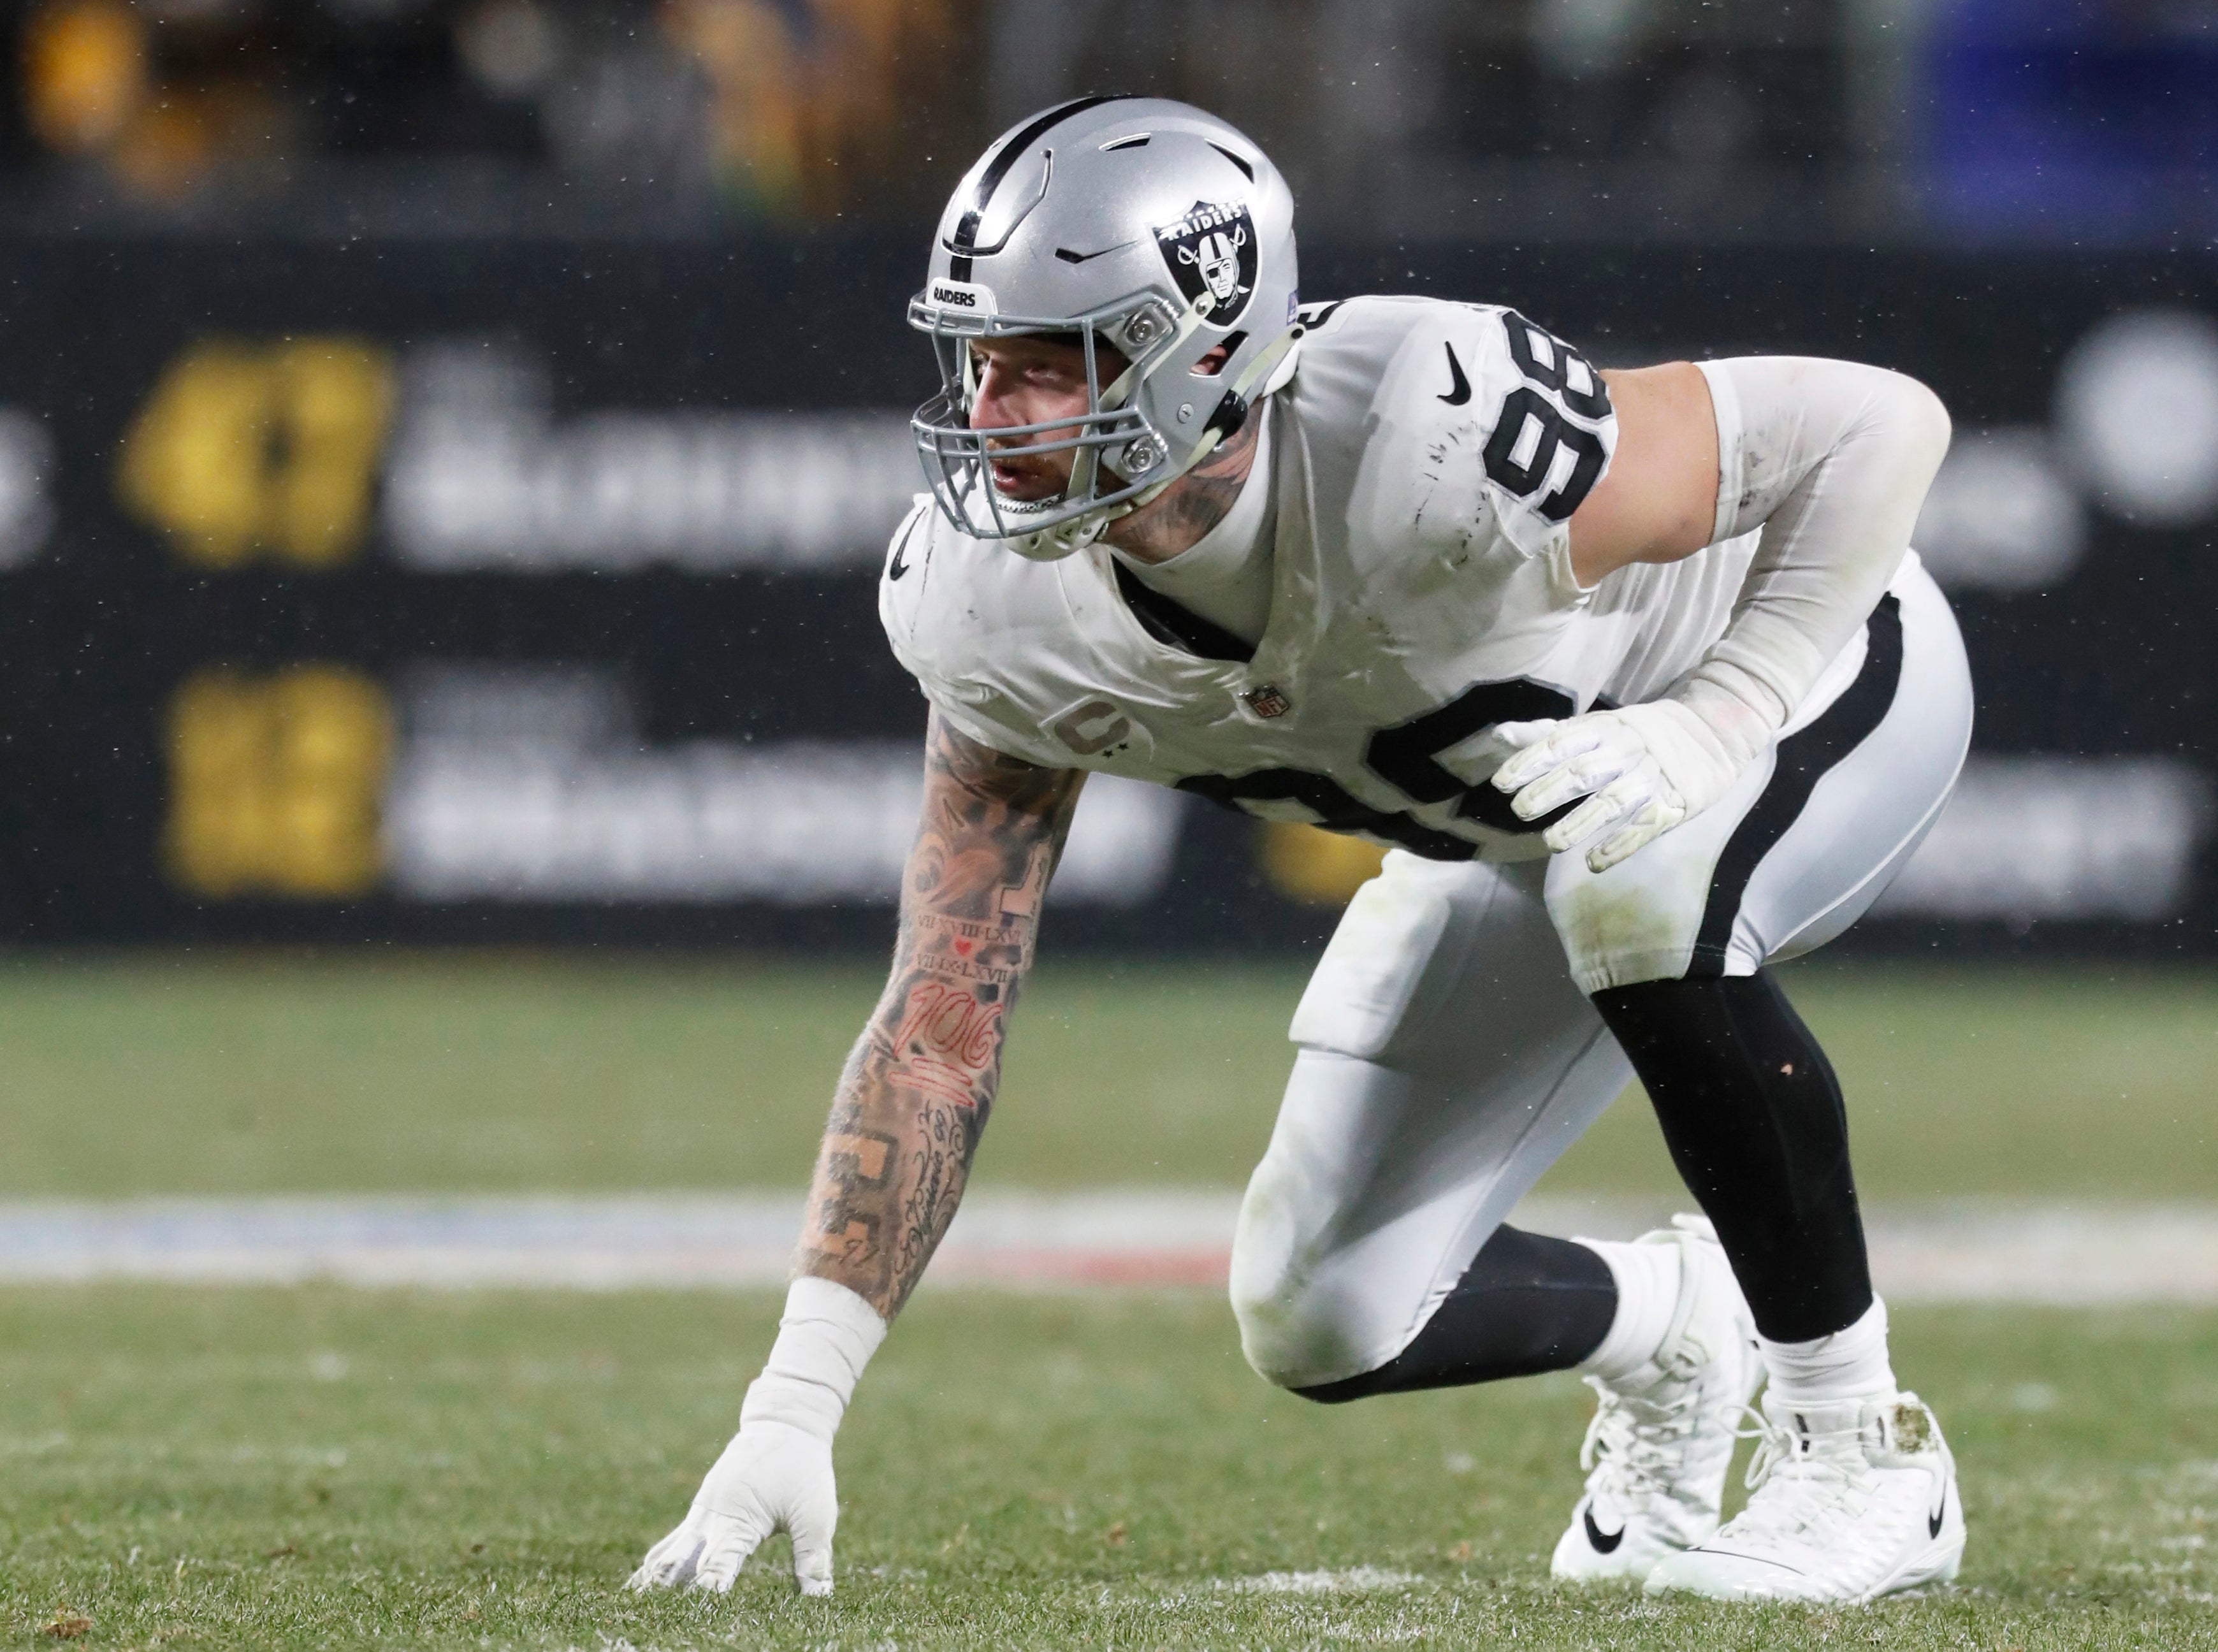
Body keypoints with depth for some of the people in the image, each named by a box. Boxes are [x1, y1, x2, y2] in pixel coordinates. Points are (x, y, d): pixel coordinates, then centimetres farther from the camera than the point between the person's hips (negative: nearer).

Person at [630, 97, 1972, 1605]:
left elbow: (1884, 425, -31)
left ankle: (1861, 1453, -20)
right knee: (1333, 1327, -3)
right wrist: (792, 1408, -24)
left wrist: (1714, 729, -41)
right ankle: (1663, 1330, 32)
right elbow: (942, 1027, -18)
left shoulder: (1424, 451, -41)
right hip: (1523, 819, 6)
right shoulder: (1000, 601, -24)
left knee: (1638, 888, -39)